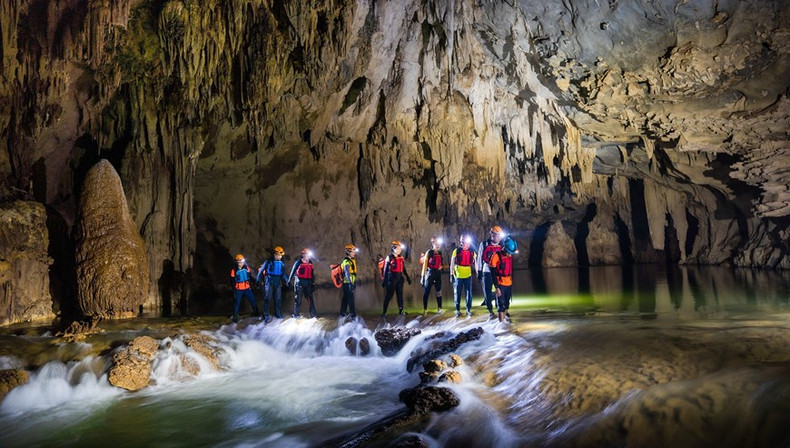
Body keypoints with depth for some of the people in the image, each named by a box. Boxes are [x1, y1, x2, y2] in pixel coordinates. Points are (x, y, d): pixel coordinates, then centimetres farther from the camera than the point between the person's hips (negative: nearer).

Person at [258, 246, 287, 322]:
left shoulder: (281, 263, 9)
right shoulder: (268, 262, -5)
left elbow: (283, 274, 17)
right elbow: (261, 270, 0)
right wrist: (258, 281, -2)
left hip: (278, 282, 5)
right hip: (270, 281, -4)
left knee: (278, 298, 8)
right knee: (268, 298, -8)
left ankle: (278, 313, 19)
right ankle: (266, 315, -3)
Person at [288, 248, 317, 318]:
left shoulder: (310, 262, 10)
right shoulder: (298, 262, -6)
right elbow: (293, 271, -3)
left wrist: (313, 281, 17)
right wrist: (289, 280, -4)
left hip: (308, 282, 5)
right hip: (299, 282, -4)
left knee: (310, 297, 3)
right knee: (298, 298, 2)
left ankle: (313, 313, 6)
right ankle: (296, 314, 11)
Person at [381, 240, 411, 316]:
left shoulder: (401, 258, 10)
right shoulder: (389, 257, -5)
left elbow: (404, 269, 16)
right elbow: (385, 270, -6)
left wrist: (408, 278, 15)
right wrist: (384, 280, -10)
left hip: (399, 278, 5)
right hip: (391, 278, -5)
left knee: (400, 294, 7)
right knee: (389, 295, -4)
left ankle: (401, 310, 13)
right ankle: (384, 311, 0)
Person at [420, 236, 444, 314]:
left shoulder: (440, 253, 9)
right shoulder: (429, 253, -6)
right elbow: (425, 265, -9)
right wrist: (423, 276, -13)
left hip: (438, 273, 5)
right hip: (430, 273, -5)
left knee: (439, 291, 6)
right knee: (427, 291, -1)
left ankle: (439, 308, 14)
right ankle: (425, 309, 3)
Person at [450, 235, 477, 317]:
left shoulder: (472, 252, 1)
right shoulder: (456, 251, -5)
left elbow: (474, 264, 9)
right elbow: (452, 264, -3)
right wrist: (451, 275, -6)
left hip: (468, 276, 2)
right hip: (458, 276, -2)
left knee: (469, 293, 5)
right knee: (457, 293, 5)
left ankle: (468, 309, 17)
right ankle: (457, 310, 16)